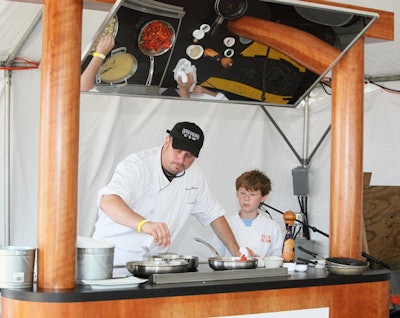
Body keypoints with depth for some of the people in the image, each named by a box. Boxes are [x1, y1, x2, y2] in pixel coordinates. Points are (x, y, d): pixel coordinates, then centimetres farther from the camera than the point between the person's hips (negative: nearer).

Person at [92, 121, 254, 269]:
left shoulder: (194, 175, 4)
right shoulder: (137, 164, -17)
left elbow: (212, 214, 18)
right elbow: (108, 202, -35)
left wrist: (236, 251, 11)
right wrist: (144, 224, -52)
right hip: (114, 258, -6)